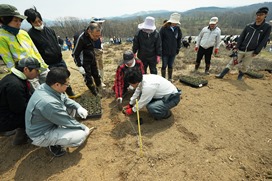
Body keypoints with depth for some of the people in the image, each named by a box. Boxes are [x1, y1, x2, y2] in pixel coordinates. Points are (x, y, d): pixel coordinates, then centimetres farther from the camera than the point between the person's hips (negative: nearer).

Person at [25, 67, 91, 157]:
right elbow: (67, 122, -24)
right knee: (82, 134, -19)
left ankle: (60, 130, 14)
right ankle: (55, 145, 5)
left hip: (45, 123, 8)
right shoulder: (48, 102, -37)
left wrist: (78, 107, -12)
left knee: (71, 107, 6)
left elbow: (66, 100, 5)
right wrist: (84, 128, -9)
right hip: (41, 135, -8)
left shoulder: (46, 87, -12)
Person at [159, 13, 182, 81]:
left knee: (170, 65, 13)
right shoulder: (164, 28, -10)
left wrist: (178, 48, 9)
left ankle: (170, 79, 28)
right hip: (165, 51, -3)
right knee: (164, 66, 5)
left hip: (173, 51, 4)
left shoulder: (177, 29, 2)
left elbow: (179, 39, 12)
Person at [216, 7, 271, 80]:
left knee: (244, 66, 6)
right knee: (232, 62, -1)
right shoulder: (249, 26, 4)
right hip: (241, 50, 1)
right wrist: (236, 47, -6)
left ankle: (240, 77, 23)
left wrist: (256, 52, -9)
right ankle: (221, 75, 1)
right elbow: (241, 37, 3)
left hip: (251, 52, -1)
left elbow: (264, 41, -4)